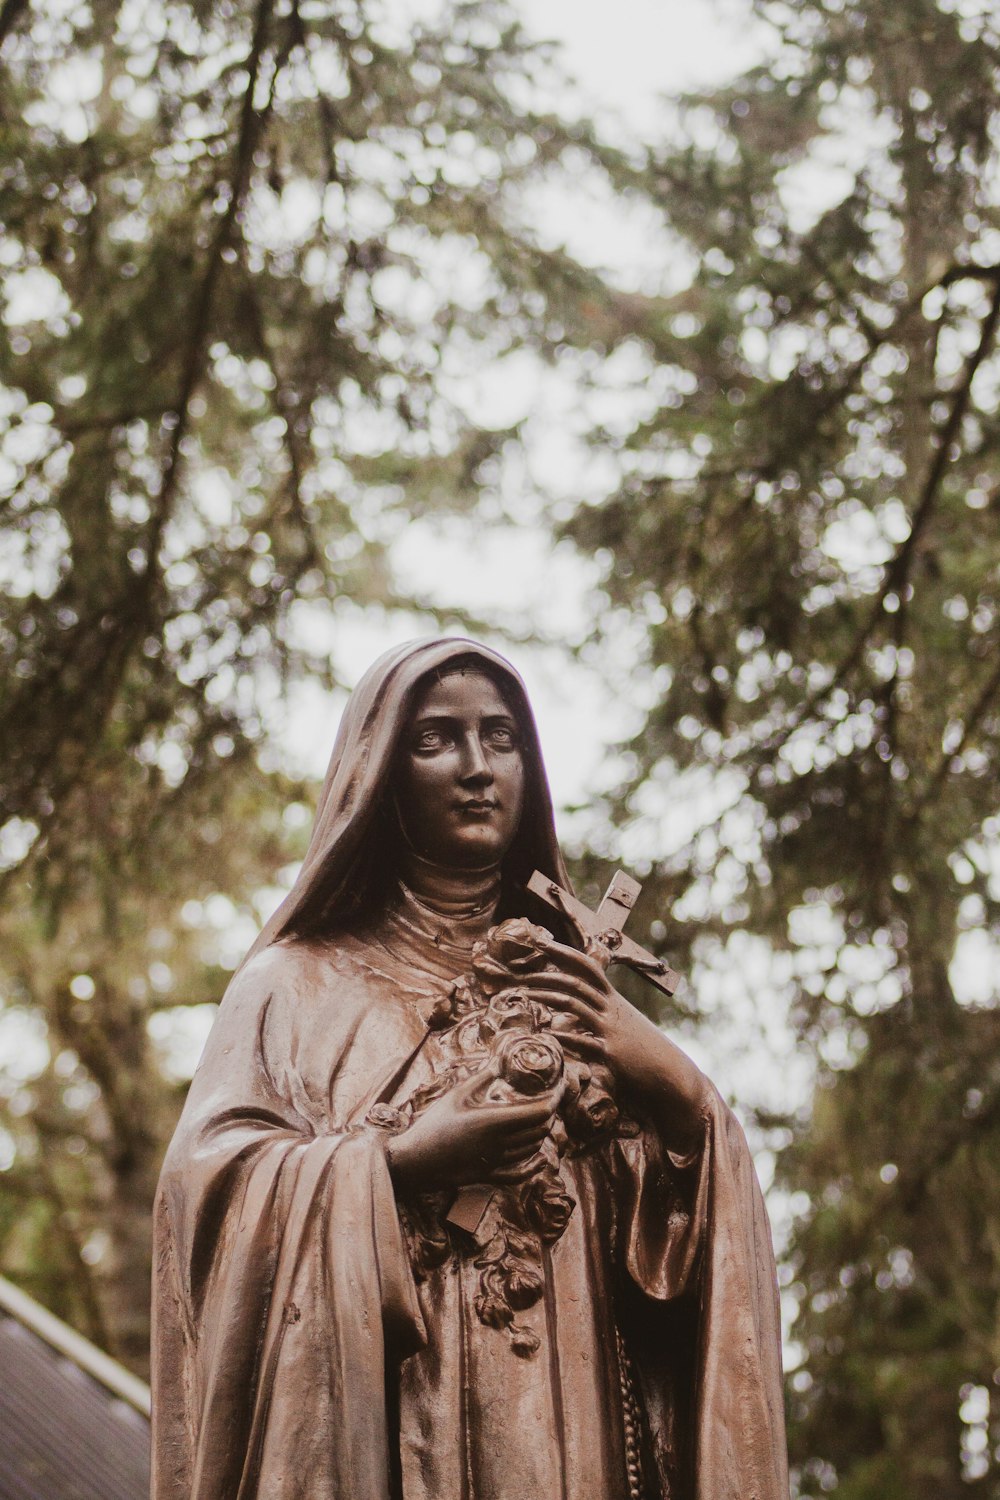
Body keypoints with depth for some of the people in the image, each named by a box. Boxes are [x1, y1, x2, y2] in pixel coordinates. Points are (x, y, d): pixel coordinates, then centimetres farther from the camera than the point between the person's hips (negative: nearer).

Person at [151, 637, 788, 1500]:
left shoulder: (571, 989, 17)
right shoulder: (297, 984, 7)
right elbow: (209, 1174, -6)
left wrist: (675, 1089, -9)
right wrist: (399, 1163, -16)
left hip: (570, 1426, 3)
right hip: (384, 1429, -3)